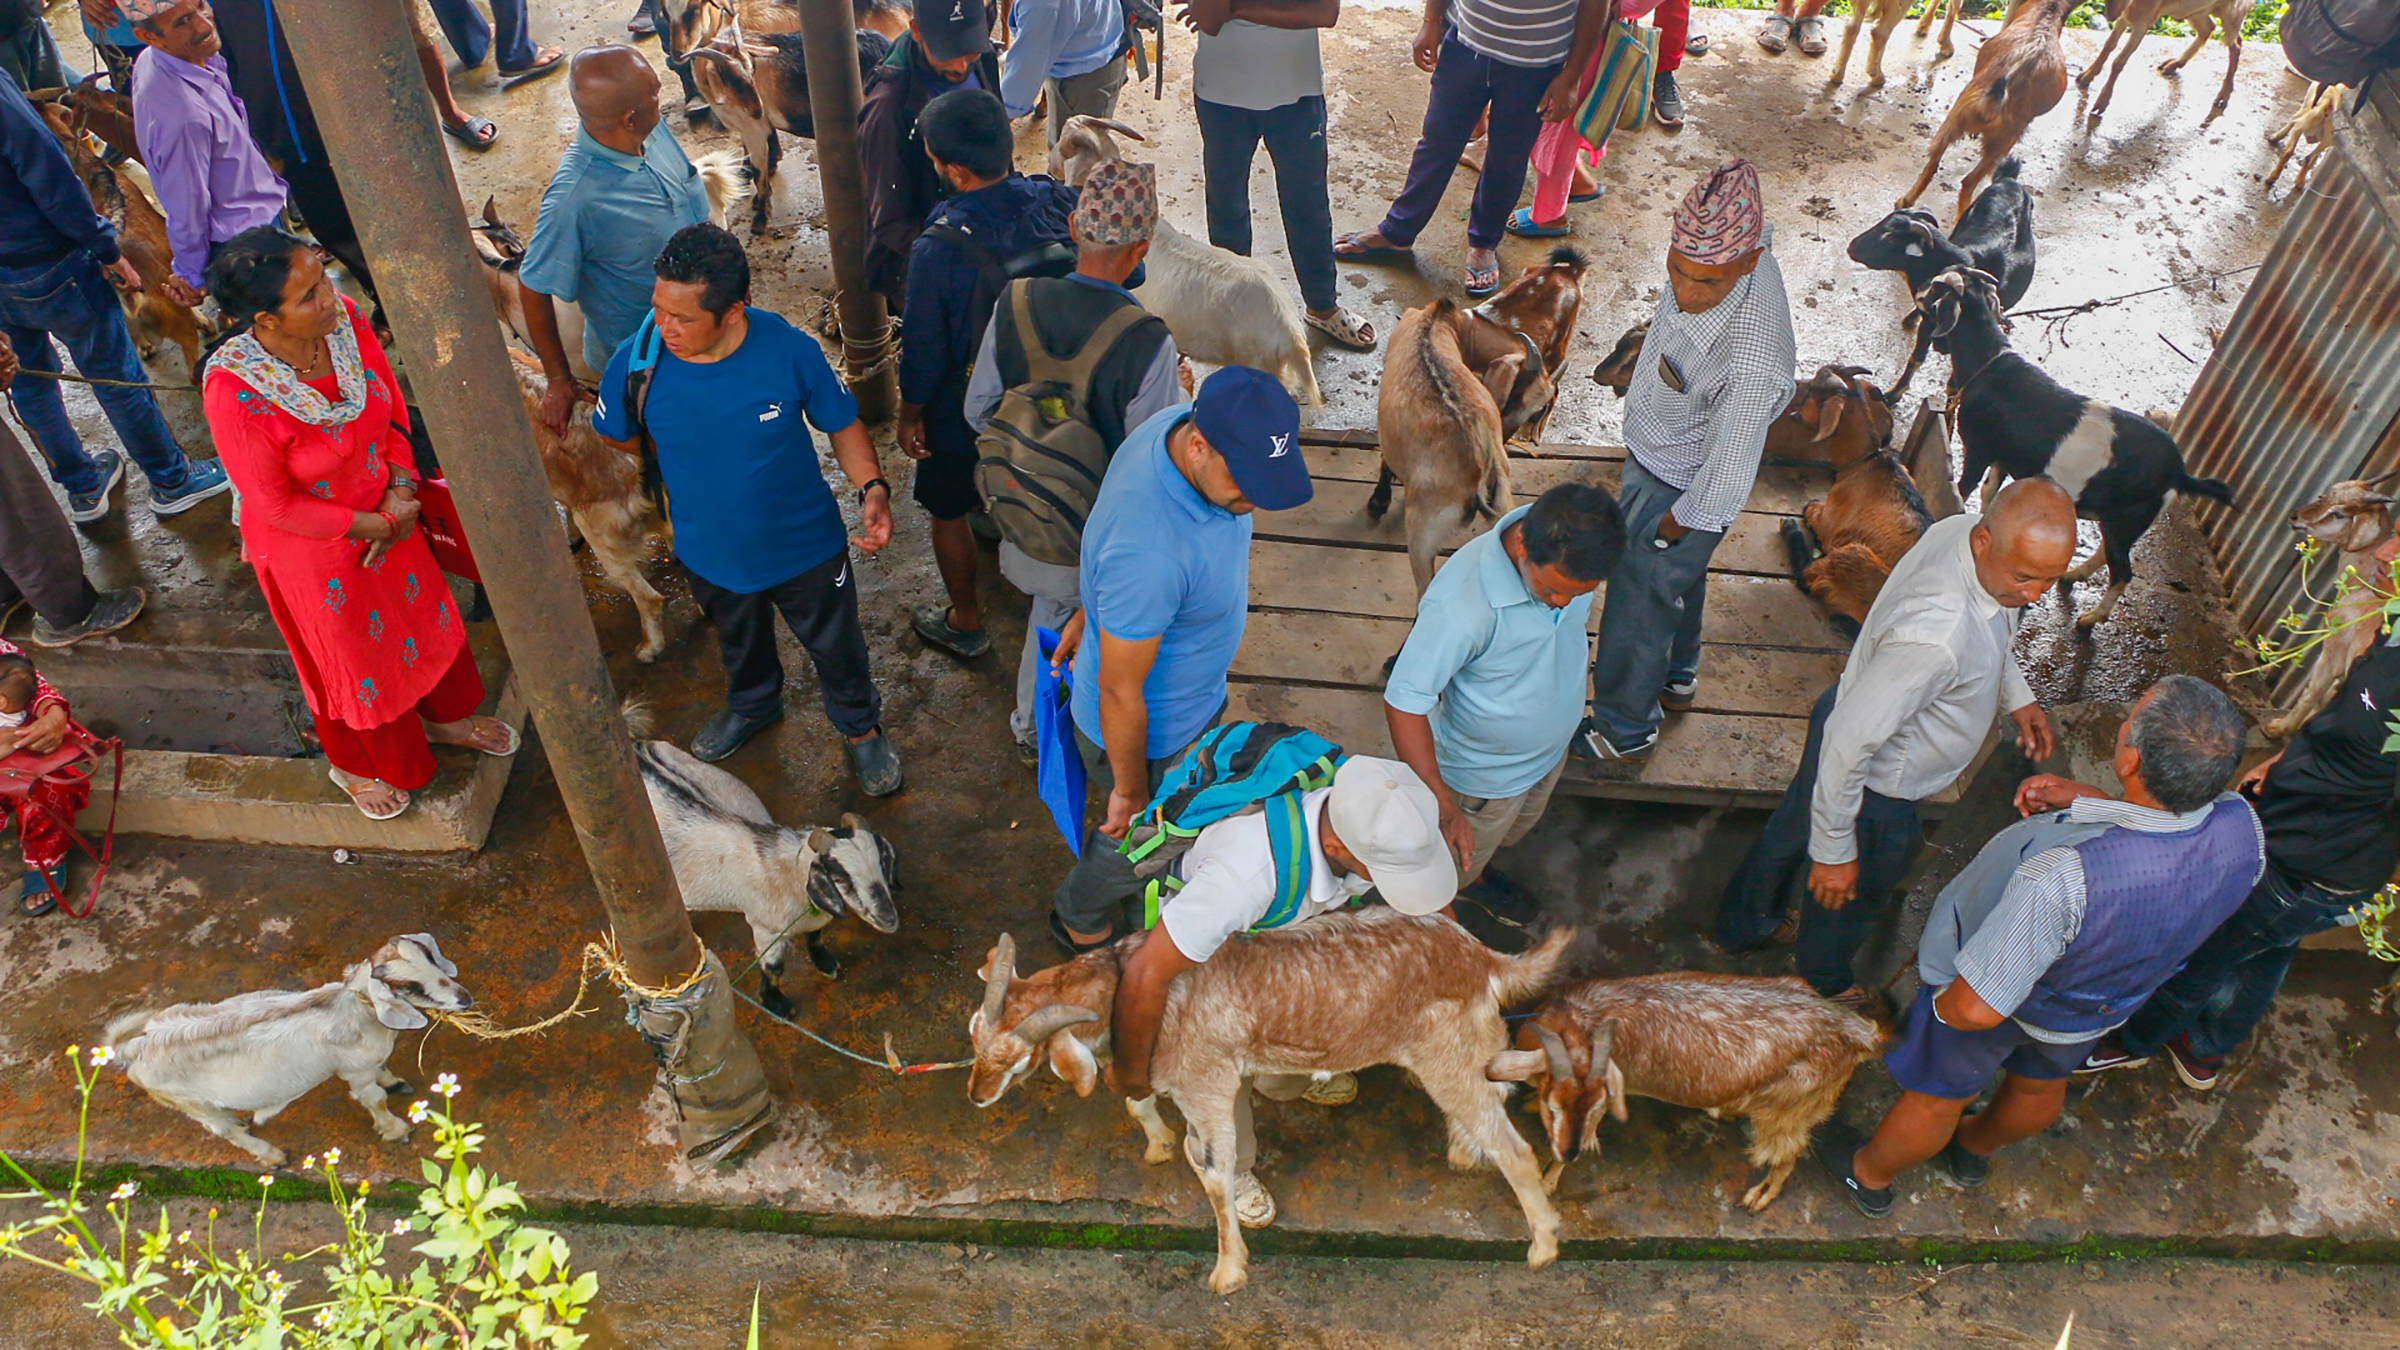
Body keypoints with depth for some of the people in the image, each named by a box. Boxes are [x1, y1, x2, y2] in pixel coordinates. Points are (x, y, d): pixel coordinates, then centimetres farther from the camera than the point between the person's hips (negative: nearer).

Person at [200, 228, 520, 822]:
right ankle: (355, 763, 51)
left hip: (384, 512, 5)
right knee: (348, 654, 20)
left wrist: (401, 490, -13)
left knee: (420, 611, 27)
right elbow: (276, 506, -24)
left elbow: (392, 406, -3)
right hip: (309, 546, -5)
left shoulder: (344, 318, -22)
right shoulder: (233, 389, -36)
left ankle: (445, 715, 57)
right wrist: (373, 525, -17)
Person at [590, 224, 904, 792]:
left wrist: (872, 486, -27)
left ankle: (860, 726, 53)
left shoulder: (789, 350, -28)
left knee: (835, 646, 21)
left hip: (806, 547, -2)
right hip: (711, 552, 2)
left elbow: (842, 424, -11)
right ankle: (752, 706, 65)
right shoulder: (636, 362, -24)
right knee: (740, 643, 32)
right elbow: (615, 443, -3)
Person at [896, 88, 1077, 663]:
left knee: (948, 512, 20)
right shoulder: (1059, 202, -19)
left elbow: (923, 349, -20)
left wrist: (908, 416, -3)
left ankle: (966, 622, 39)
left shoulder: (939, 249, -33)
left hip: (966, 406, -5)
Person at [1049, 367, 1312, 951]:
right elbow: (1120, 693, -31)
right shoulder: (1147, 554, -47)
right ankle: (1081, 920, 55)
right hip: (1149, 731, -7)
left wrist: (1091, 614, 16)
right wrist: (1129, 792, -15)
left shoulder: (1193, 422, -20)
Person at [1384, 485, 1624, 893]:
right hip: (1485, 776, -6)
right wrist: (1442, 808, -39)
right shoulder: (1460, 603, -44)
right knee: (1456, 868, 22)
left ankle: (1478, 875, 66)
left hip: (1549, 749, 6)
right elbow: (1404, 704, -36)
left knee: (1514, 832, 35)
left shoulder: (1575, 553, -23)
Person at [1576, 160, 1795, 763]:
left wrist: (1671, 526, -17)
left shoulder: (1751, 358, -45)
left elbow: (1728, 482, -36)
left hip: (1680, 491, -8)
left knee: (1639, 605, 15)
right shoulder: (1731, 240, -22)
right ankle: (1676, 678, 60)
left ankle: (1623, 731, 42)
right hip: (1653, 452, 8)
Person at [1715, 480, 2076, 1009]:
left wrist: (2017, 695, 5)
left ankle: (1744, 925, 63)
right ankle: (1823, 982, 57)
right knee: (1858, 890, 24)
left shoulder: (1959, 527, -18)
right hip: (1875, 791, -8)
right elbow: (1849, 742, -37)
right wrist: (1834, 850, -27)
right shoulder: (1934, 635, -45)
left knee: (1794, 828, 33)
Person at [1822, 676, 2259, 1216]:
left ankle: (1870, 1176, 54)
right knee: (2041, 1087, 36)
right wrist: (2085, 799, -16)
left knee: (1936, 1099, 25)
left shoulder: (2063, 877, -50)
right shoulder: (2243, 829, -31)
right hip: (2103, 1007, 6)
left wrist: (1942, 1006, -17)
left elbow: (1976, 1008, -39)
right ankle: (1975, 1150, 66)